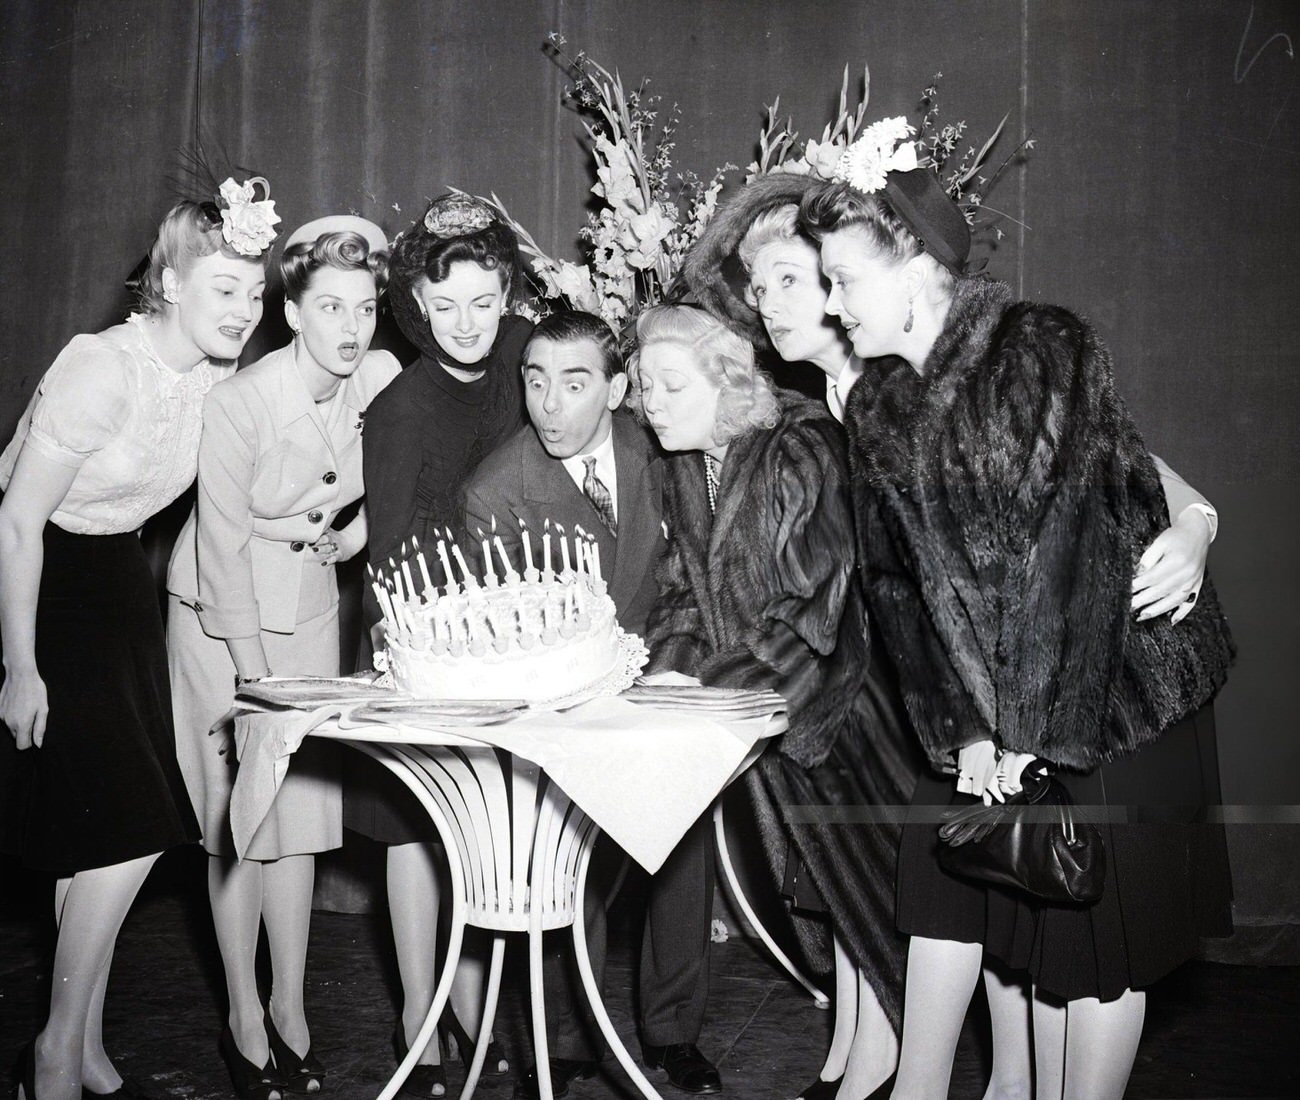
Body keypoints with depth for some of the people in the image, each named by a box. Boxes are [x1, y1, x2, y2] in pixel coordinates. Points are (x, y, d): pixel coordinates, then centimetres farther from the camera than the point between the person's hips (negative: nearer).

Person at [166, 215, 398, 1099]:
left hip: (311, 608, 4)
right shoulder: (240, 402, -23)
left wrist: (357, 529, -1)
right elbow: (223, 545, -18)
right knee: (240, 816, 0)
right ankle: (245, 1016, 15)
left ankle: (291, 1007, 19)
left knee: (305, 805, 6)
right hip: (223, 615, -4)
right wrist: (252, 671, -16)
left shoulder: (381, 380, -11)